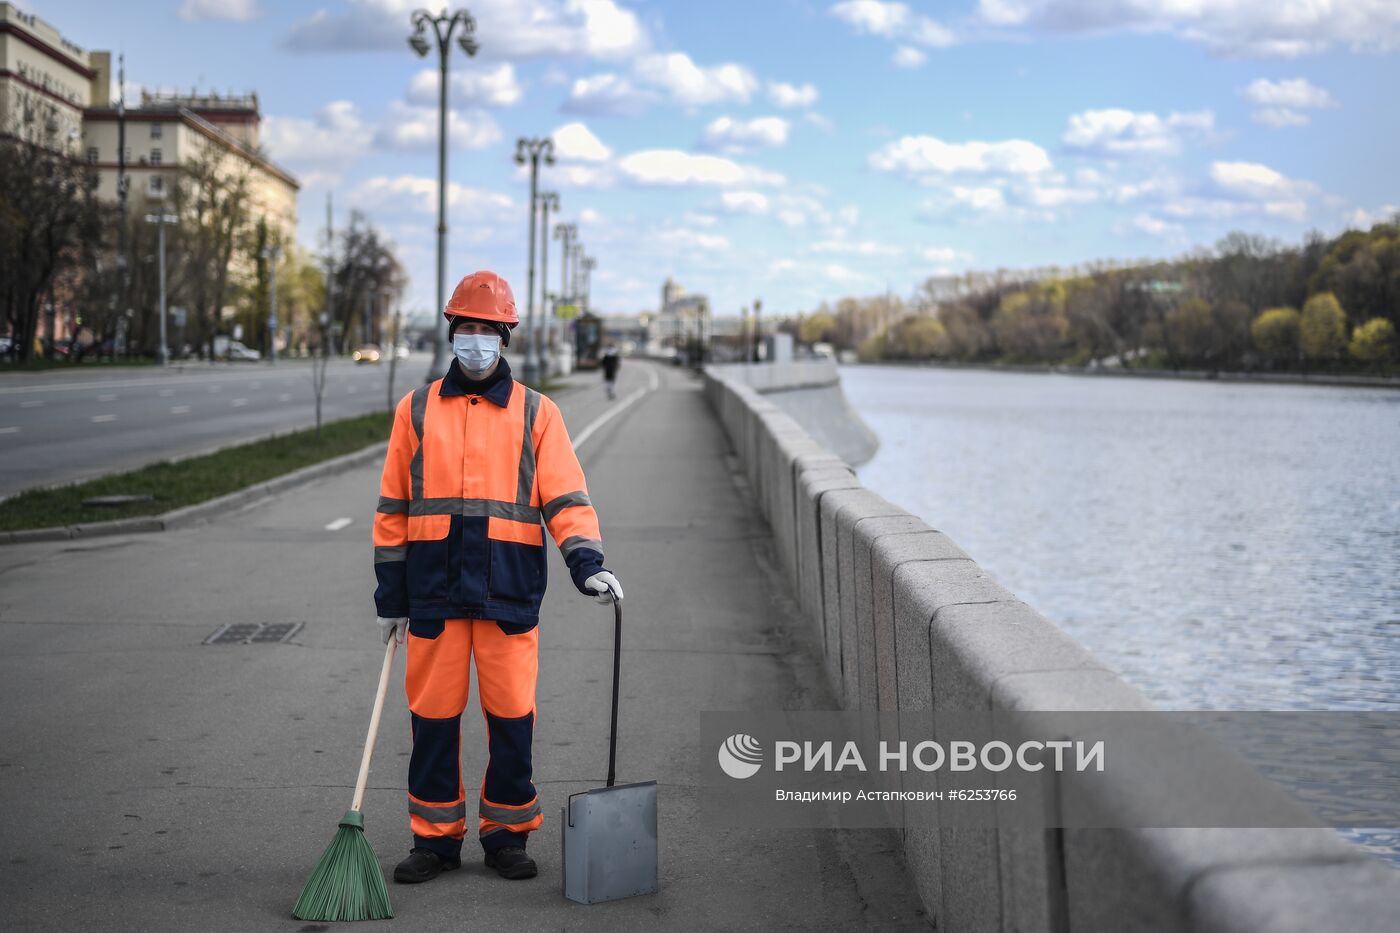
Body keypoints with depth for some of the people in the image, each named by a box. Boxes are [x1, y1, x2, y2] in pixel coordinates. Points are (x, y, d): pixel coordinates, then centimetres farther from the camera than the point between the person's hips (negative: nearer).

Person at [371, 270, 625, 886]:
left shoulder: (536, 413, 6)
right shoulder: (416, 410, 9)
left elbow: (565, 497, 0)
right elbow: (393, 509, 11)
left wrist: (588, 564, -15)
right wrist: (390, 596, 8)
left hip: (510, 592, -1)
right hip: (433, 592, 1)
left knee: (511, 716, 2)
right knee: (433, 716, 5)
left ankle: (507, 834, 17)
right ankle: (435, 838, 18)